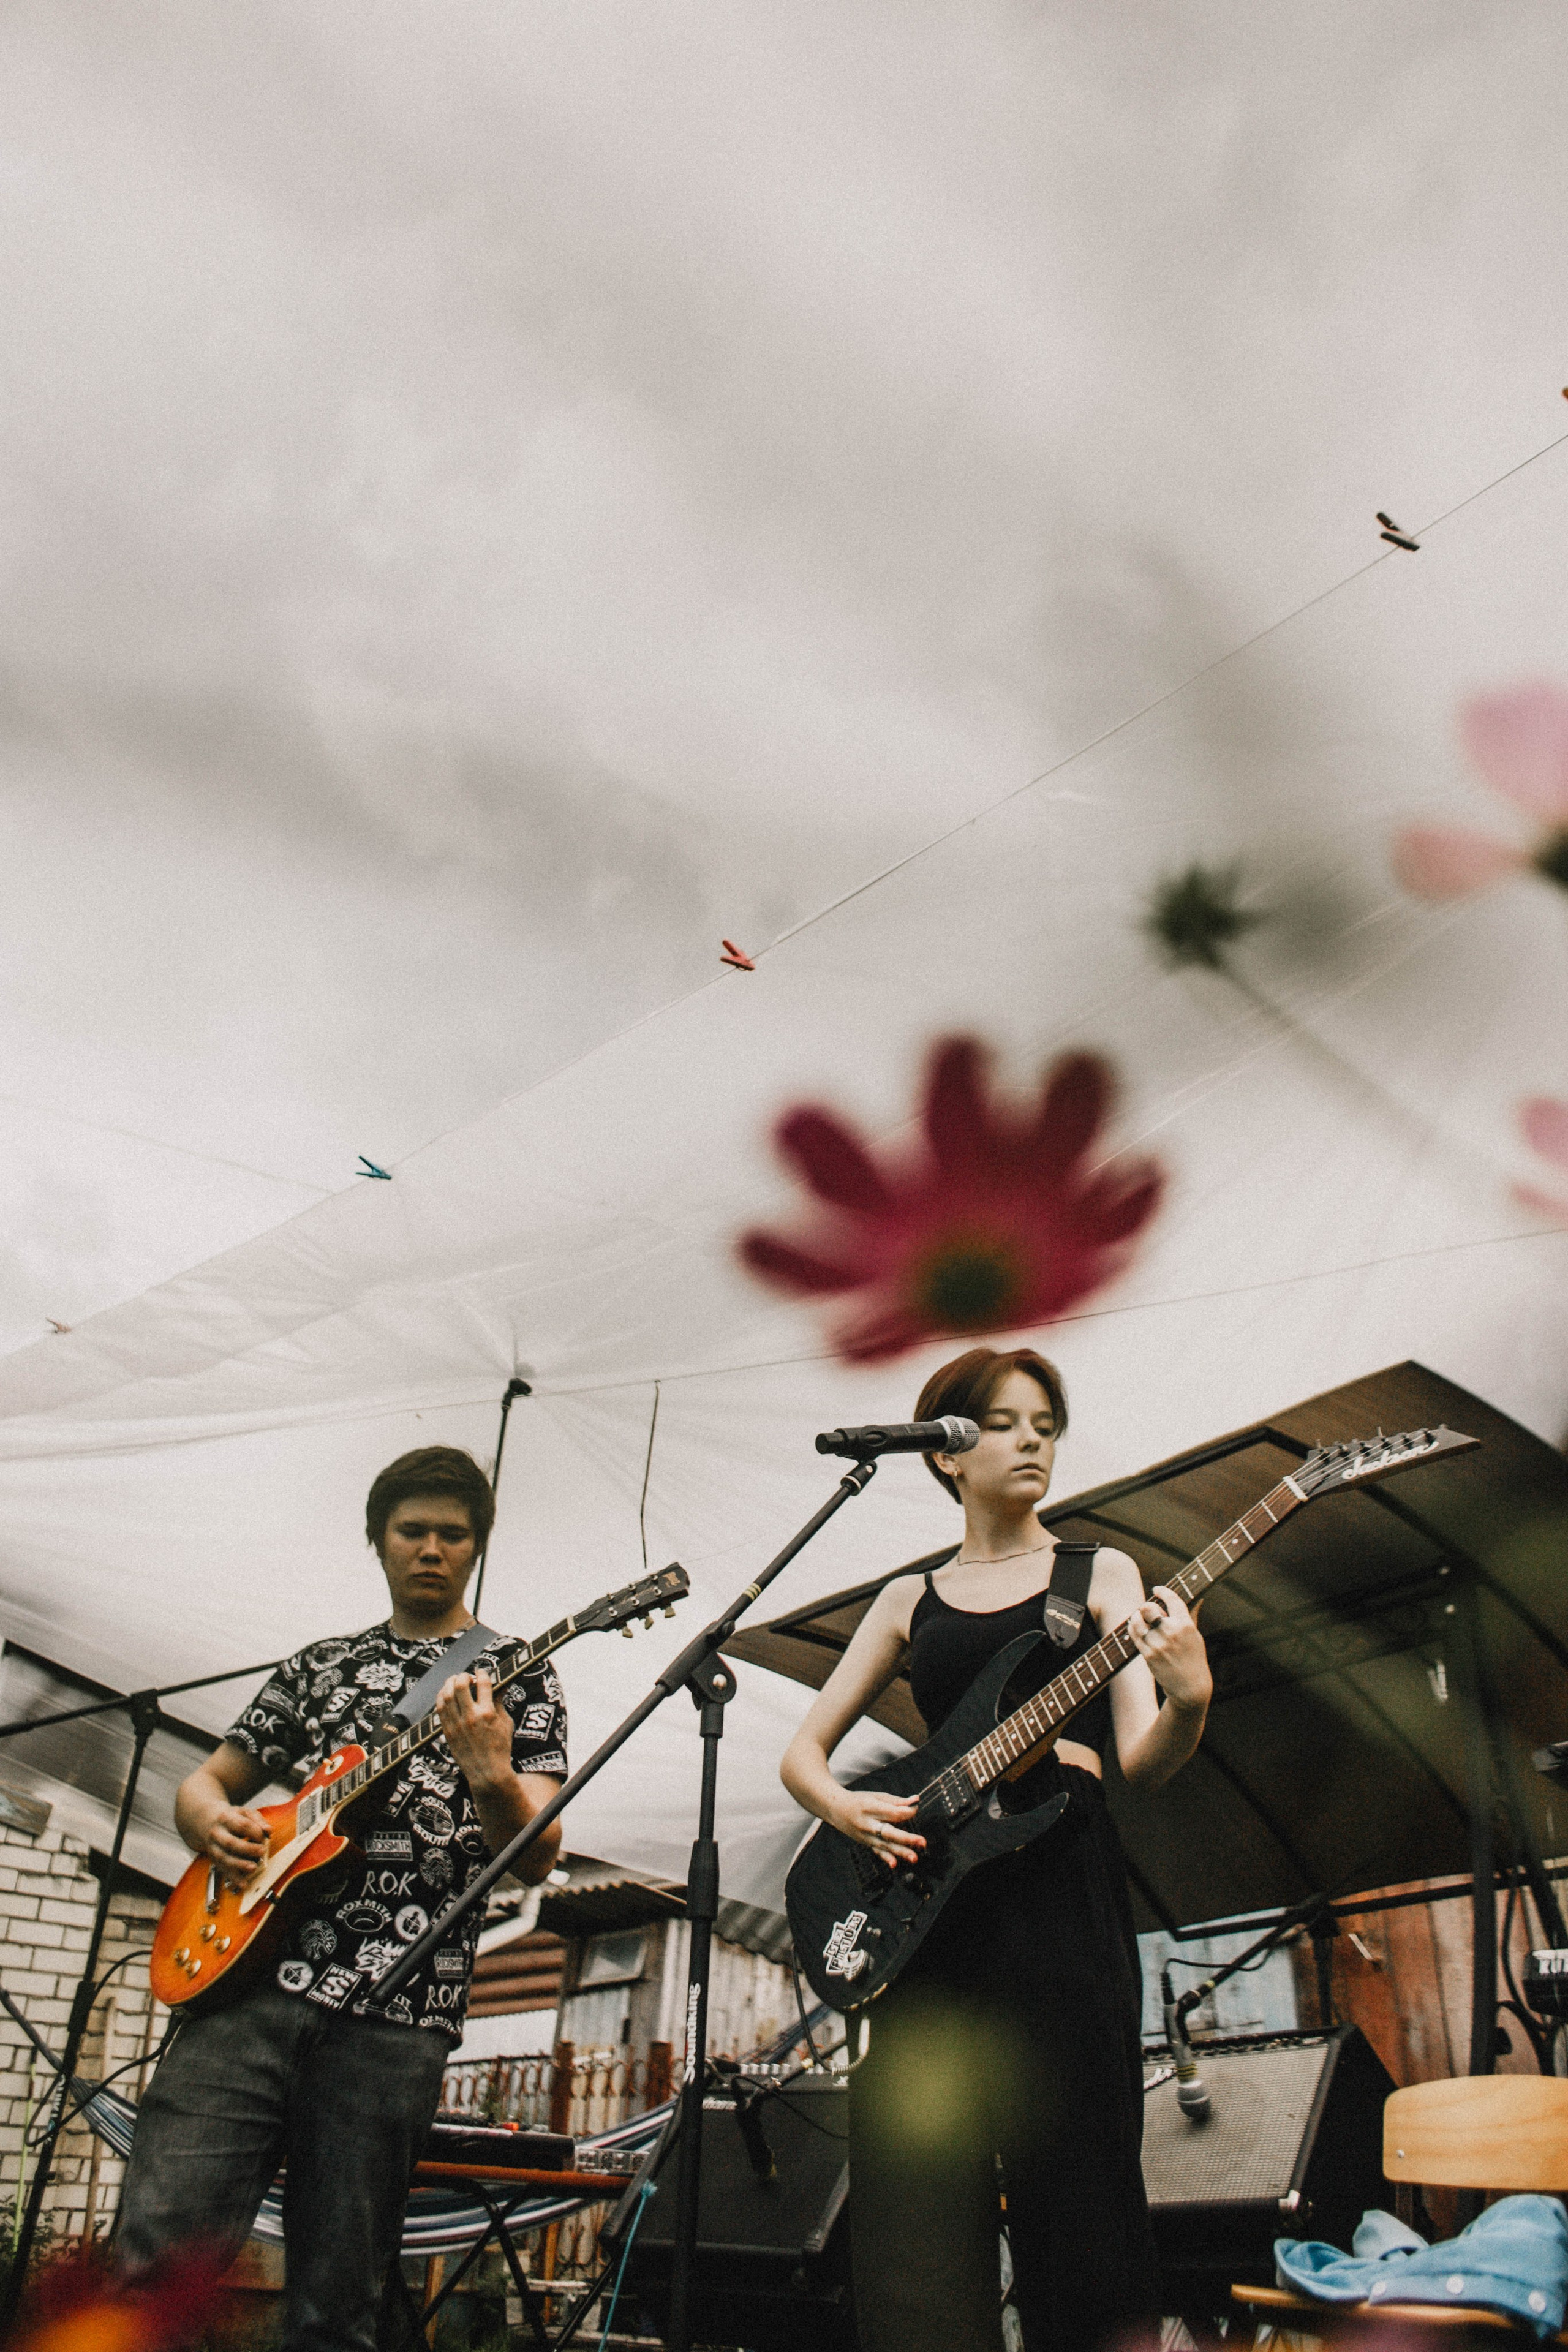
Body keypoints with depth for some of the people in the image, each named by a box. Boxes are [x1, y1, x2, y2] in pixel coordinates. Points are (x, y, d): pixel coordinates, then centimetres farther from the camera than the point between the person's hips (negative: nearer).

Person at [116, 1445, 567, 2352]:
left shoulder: (518, 1678, 8)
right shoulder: (319, 1666, 20)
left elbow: (537, 1859, -2)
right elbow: (203, 1780, 26)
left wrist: (491, 1773, -24)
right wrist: (214, 1820, 1)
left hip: (395, 2016, -2)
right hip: (250, 1980, 3)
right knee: (156, 2256, -9)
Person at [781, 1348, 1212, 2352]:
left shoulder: (1101, 1574, 10)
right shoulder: (912, 1599, 16)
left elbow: (1143, 1761, -1)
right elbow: (804, 1751, 16)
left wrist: (1188, 1702, -23)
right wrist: (843, 1805, -6)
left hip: (1064, 1884, -2)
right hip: (929, 1892, 2)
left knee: (1075, 2186, -1)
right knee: (918, 2211, 1)